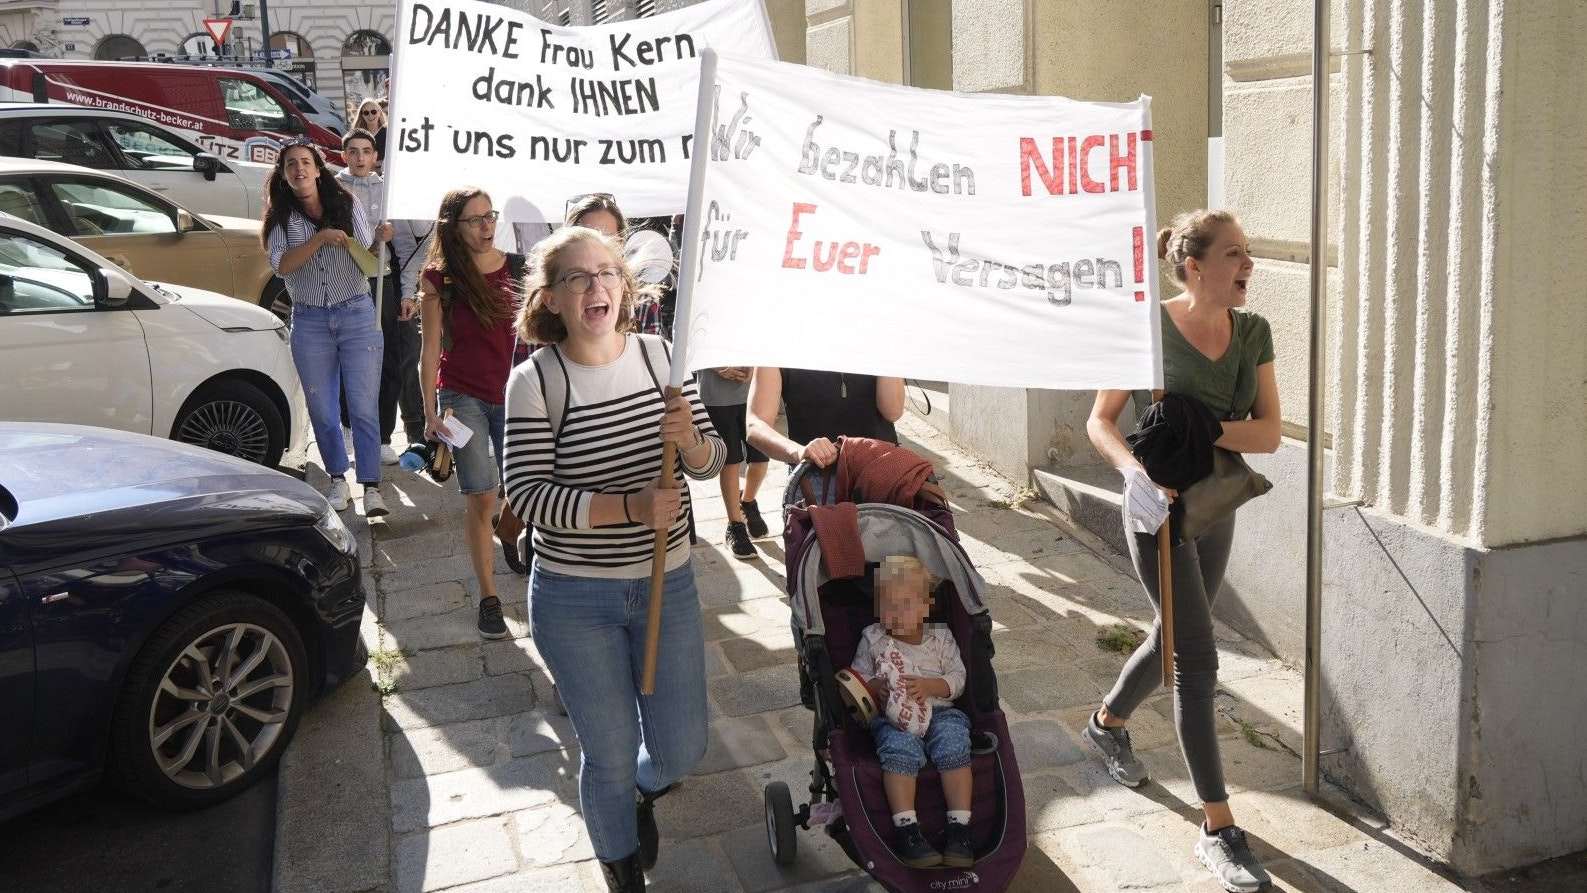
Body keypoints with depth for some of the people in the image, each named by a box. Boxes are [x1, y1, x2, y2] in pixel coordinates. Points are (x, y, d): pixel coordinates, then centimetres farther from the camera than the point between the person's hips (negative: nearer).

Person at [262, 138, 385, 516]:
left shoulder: (348, 205, 1)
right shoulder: (281, 218, 3)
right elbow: (281, 266, -13)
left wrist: (379, 242, -23)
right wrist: (321, 238, -23)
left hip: (356, 315, -2)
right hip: (310, 322, 2)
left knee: (364, 407, -6)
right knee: (322, 410, 8)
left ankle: (371, 487, -5)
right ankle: (337, 479, 23)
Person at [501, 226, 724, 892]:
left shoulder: (662, 356, -4)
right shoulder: (535, 380, -14)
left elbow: (710, 462, 2)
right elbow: (526, 493, -18)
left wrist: (689, 441, -22)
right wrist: (630, 507, -29)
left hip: (667, 586, 3)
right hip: (574, 600, -3)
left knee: (682, 748, 13)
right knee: (610, 755, 11)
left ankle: (642, 790, 52)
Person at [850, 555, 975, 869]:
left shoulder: (940, 637, 15)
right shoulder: (872, 638, 14)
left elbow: (957, 678, 9)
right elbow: (857, 677, 12)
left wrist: (931, 686, -11)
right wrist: (876, 686, -10)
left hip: (940, 711, 1)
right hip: (893, 716, -1)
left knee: (955, 747, -30)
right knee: (901, 750, -34)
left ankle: (959, 829, -29)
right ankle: (906, 829, -36)